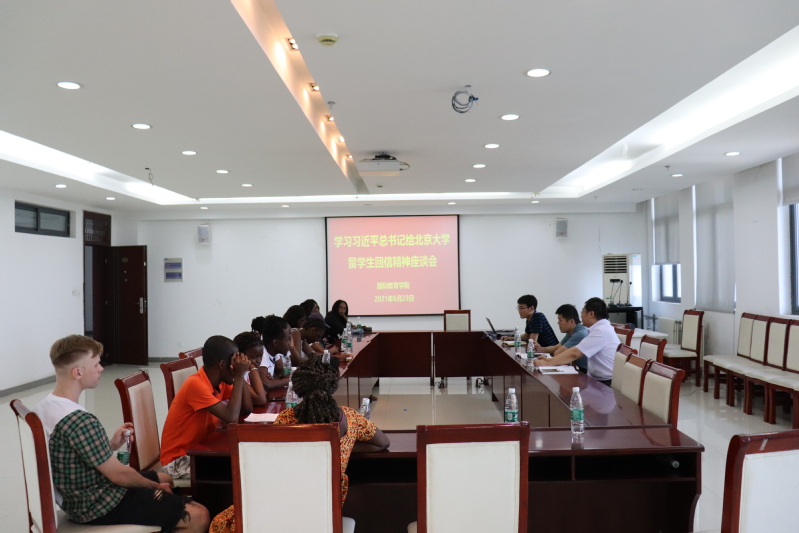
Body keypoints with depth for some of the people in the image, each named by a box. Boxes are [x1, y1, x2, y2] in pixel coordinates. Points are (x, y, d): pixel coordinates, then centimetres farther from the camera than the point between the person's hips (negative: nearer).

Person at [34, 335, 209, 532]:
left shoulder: (42, 407, 1)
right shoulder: (80, 421, -30)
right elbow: (119, 474, -22)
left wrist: (110, 445, 1)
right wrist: (156, 486, -5)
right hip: (101, 506, -10)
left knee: (165, 479, 29)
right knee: (199, 517, -13)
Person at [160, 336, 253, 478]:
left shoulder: (220, 381, 1)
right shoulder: (196, 384, -25)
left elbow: (247, 409, -3)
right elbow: (231, 418, -32)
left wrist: (240, 376, -11)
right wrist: (239, 376, -25)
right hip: (178, 459, -8)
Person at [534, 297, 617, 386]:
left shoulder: (601, 331, -18)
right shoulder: (601, 328, 12)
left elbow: (574, 353, -21)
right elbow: (575, 350, 12)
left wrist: (547, 364, -15)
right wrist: (550, 360, 5)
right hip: (598, 380, 8)